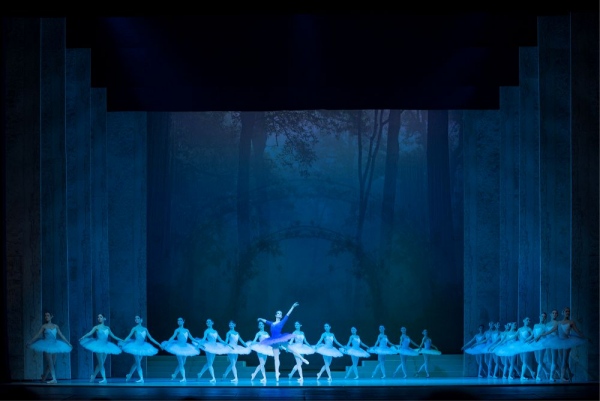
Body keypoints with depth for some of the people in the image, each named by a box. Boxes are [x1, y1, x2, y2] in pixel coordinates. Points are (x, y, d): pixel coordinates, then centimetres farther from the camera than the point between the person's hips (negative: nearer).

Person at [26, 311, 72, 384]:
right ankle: (54, 379, -16)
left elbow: (61, 336, 11)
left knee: (52, 363, 7)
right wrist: (30, 342, -10)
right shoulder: (44, 326, -1)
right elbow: (37, 335, -2)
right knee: (50, 363, -11)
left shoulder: (55, 326, 7)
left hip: (54, 345, 4)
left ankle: (44, 377, 26)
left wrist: (68, 343, 11)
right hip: (47, 346, -4)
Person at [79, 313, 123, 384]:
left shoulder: (107, 328, 11)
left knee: (101, 363, 6)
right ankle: (104, 379, -10)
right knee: (100, 363, -8)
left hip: (105, 346, 5)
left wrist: (121, 340, 24)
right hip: (99, 345, -5)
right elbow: (90, 333, -15)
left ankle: (93, 376, 20)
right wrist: (83, 337, -32)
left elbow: (113, 336, 20)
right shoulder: (96, 327, -2)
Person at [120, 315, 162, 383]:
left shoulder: (145, 329, 4)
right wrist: (122, 342, -23)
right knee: (138, 363, -5)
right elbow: (129, 336, -11)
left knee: (136, 363, 11)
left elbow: (151, 338, 8)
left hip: (142, 347, 4)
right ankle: (141, 378, -6)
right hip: (136, 346, -4)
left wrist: (159, 344, 7)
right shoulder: (135, 328, -6)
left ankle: (129, 375, 26)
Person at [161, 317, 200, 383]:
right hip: (179, 347, -5)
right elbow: (173, 337, -15)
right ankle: (184, 378, -10)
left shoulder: (186, 330, 10)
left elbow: (191, 338, 15)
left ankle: (174, 375, 22)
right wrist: (167, 343, -28)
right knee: (181, 363, -7)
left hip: (185, 347, 5)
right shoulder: (177, 330, -4)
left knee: (182, 363, 8)